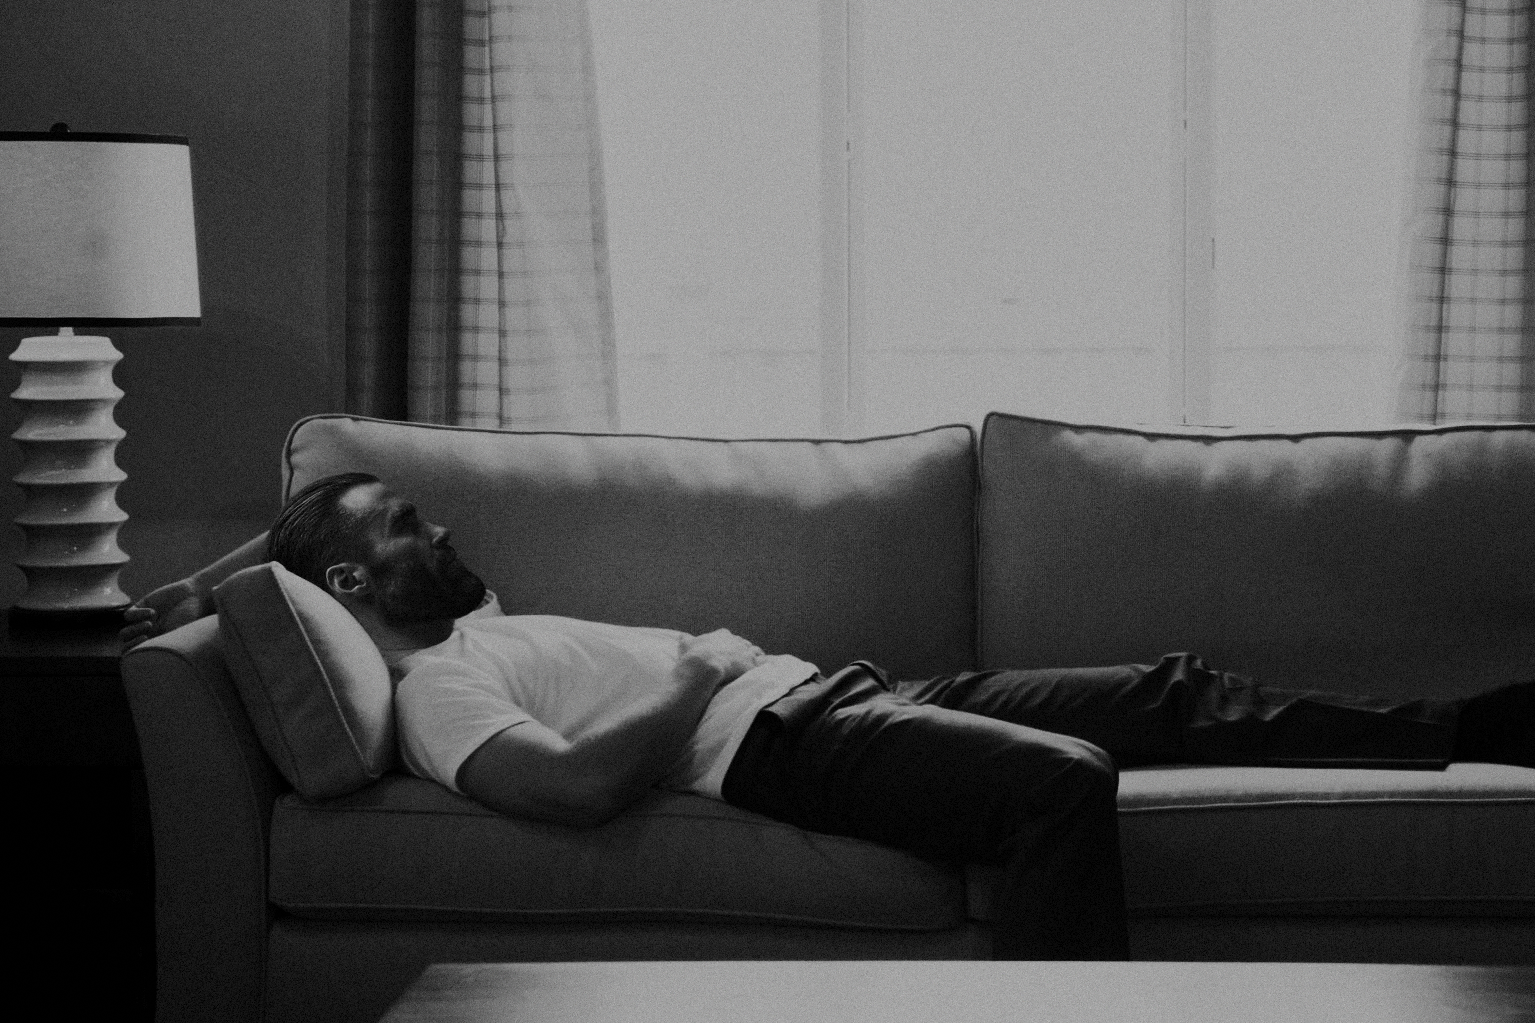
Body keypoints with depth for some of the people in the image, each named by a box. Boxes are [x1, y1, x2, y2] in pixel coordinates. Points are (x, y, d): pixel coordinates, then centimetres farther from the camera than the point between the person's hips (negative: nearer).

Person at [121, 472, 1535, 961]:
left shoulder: (474, 623, 23)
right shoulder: (434, 695, -8)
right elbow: (577, 783, -26)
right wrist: (690, 687, -10)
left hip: (835, 685, 10)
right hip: (783, 741, -10)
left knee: (1169, 692, 6)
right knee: (1064, 776, -35)